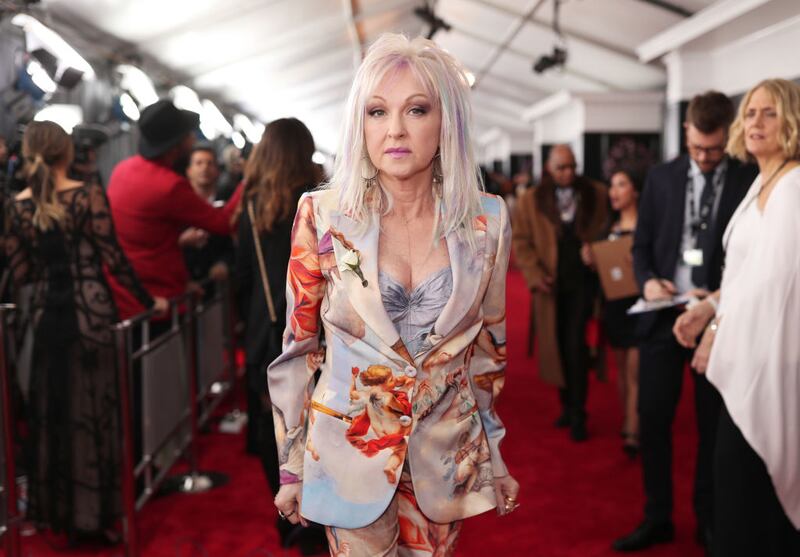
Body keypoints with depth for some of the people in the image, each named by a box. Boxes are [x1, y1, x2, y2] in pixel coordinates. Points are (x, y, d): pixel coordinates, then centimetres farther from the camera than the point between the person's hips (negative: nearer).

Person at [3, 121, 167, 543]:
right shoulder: (89, 196, -9)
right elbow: (114, 259, -10)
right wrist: (148, 301, 0)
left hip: (47, 316, 4)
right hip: (90, 313, -3)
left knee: (53, 411, 13)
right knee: (94, 409, 6)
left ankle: (61, 512, 23)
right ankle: (97, 511, 14)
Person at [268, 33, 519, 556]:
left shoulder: (487, 220, -7)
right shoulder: (323, 217, -12)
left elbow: (489, 345, 5)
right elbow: (297, 347, -3)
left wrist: (494, 456, 10)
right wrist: (291, 466, 1)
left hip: (447, 452, 2)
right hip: (351, 448, -1)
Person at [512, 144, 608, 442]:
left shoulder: (597, 194, 4)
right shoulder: (530, 201, 4)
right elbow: (521, 241, 2)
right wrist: (535, 274, -9)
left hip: (583, 280, -2)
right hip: (551, 284, 2)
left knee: (576, 345, -7)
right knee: (557, 347, 8)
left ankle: (578, 414, 1)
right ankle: (567, 404, 23)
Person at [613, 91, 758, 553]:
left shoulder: (751, 180, -3)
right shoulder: (662, 177, 5)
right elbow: (643, 244, 8)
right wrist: (648, 281, -12)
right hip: (664, 315, 2)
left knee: (713, 423, 10)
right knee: (653, 418, 5)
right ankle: (657, 518, 20)